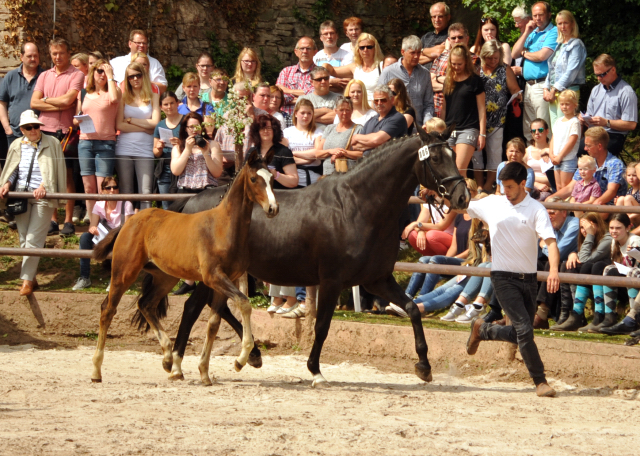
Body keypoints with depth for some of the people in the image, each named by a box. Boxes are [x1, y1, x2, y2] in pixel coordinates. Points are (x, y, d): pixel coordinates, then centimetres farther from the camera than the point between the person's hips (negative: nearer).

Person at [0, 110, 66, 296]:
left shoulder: (52, 144, 1)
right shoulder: (17, 146, 13)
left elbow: (55, 171, -4)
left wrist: (44, 187, -18)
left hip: (42, 196, -4)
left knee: (33, 239, -10)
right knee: (24, 239, 6)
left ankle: (27, 280, -9)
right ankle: (31, 278, 14)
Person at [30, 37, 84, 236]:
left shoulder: (76, 75, -1)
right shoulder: (44, 76, 14)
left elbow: (68, 99, -15)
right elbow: (34, 102, 4)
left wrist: (46, 100, 0)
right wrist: (59, 106, -7)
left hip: (66, 132, -4)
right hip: (45, 130, 4)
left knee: (67, 176, -2)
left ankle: (68, 221, 1)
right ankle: (52, 220, 10)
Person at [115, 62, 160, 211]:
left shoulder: (153, 97, 9)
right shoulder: (123, 97, 8)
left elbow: (155, 123, -2)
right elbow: (119, 125, -3)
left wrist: (130, 120, -3)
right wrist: (146, 127, -5)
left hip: (145, 150, 0)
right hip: (124, 149, 0)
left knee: (146, 192, -7)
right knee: (126, 192, 1)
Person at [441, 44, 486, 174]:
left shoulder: (474, 80, 0)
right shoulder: (448, 81, 13)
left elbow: (481, 108, 0)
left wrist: (482, 133, -5)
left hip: (468, 129, -5)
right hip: (449, 130, 5)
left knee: (459, 170, -16)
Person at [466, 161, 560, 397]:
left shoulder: (536, 209, -4)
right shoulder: (491, 204, 2)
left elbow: (550, 241, -16)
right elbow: (462, 205, 23)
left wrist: (553, 269, -32)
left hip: (528, 278, 1)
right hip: (503, 278, -1)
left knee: (519, 334, 10)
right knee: (524, 329, -14)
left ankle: (482, 330, 37)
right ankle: (540, 381, -6)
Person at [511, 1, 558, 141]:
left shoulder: (553, 33, -5)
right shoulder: (532, 33, 21)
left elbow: (542, 56, -17)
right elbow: (515, 53, 15)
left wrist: (524, 53, 3)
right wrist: (526, 33, 6)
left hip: (542, 86, -8)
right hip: (528, 86, 8)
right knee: (527, 130, 9)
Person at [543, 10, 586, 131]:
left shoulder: (576, 44, -5)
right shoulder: (559, 45, 19)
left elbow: (571, 72, -13)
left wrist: (554, 90, -14)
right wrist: (546, 89, 6)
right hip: (554, 93, 8)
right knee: (554, 131, 4)